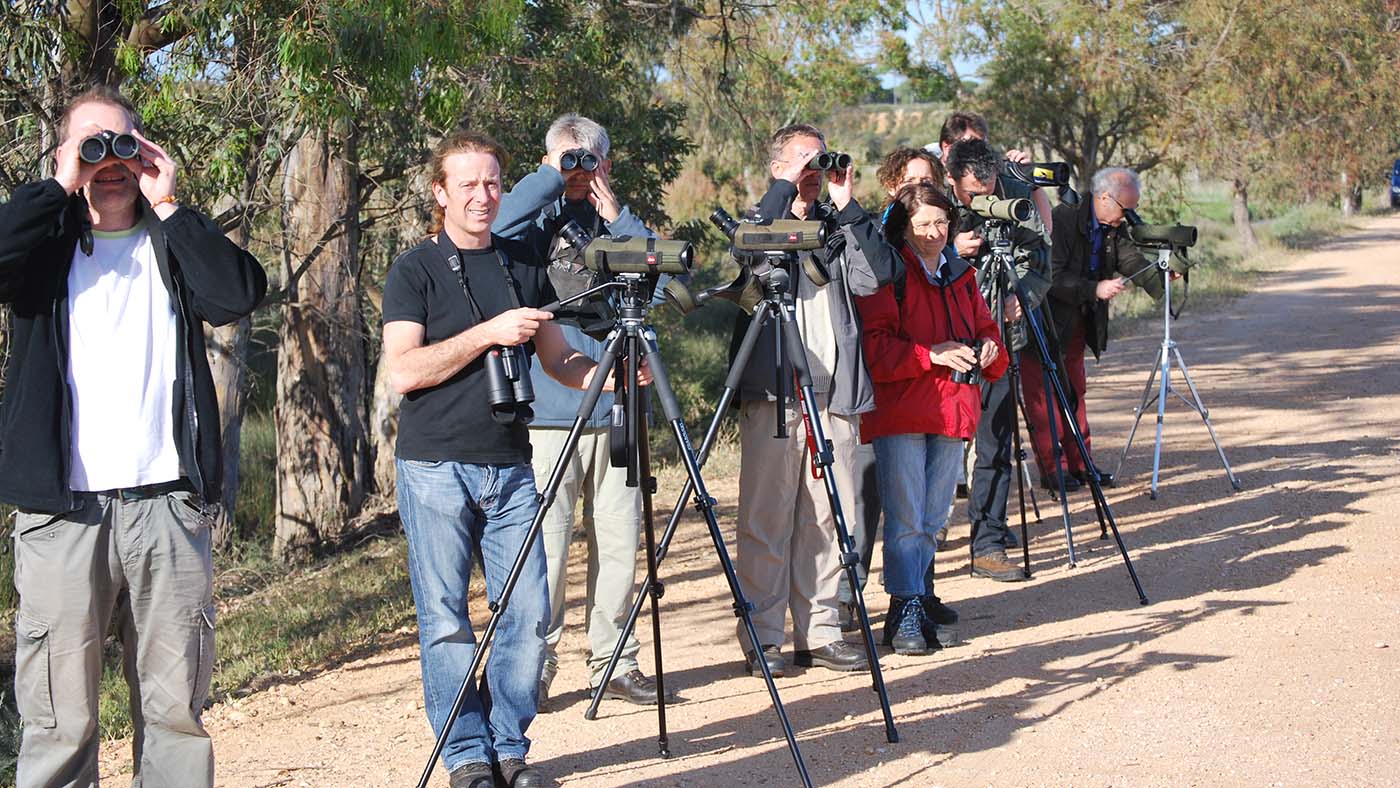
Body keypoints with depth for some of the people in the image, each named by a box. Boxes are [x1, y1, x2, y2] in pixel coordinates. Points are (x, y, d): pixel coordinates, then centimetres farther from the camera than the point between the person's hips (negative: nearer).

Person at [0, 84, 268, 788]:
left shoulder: (174, 246, 16)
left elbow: (241, 293, -4)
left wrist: (166, 204, -3)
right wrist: (60, 186, -5)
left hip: (168, 501, 2)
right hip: (63, 509, -2)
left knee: (176, 709, 4)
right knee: (59, 718, -2)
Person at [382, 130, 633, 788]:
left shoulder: (525, 263, 14)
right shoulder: (414, 270, 0)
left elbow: (556, 359, 16)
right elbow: (403, 371, -11)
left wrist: (610, 374, -3)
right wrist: (488, 333, -16)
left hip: (510, 465, 4)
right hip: (435, 467, -4)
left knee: (528, 615, -1)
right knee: (446, 621, -1)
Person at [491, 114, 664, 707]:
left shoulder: (619, 226, 15)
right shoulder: (538, 221, 7)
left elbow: (662, 275, -2)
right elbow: (501, 225, -16)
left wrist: (615, 214, -6)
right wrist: (553, 175, -12)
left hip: (617, 407, 3)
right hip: (548, 411, -3)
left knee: (619, 542, 5)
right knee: (546, 543, -5)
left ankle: (615, 662, 14)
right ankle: (535, 663, 3)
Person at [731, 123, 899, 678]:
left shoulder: (838, 229, 16)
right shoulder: (762, 222, 7)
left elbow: (879, 273, -2)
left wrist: (847, 206, -6)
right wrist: (787, 185, -13)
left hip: (834, 392, 4)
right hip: (772, 390, -4)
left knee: (828, 518, 6)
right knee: (766, 518, -3)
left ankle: (820, 631, 15)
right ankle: (762, 638, 3)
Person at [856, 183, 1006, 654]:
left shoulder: (960, 275, 16)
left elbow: (984, 327, 25)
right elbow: (874, 347, -14)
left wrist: (988, 348, 3)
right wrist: (931, 354, -21)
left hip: (952, 411, 7)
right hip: (899, 412, -7)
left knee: (933, 519, 10)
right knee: (905, 520, -8)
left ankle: (919, 597, 20)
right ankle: (906, 613, -3)